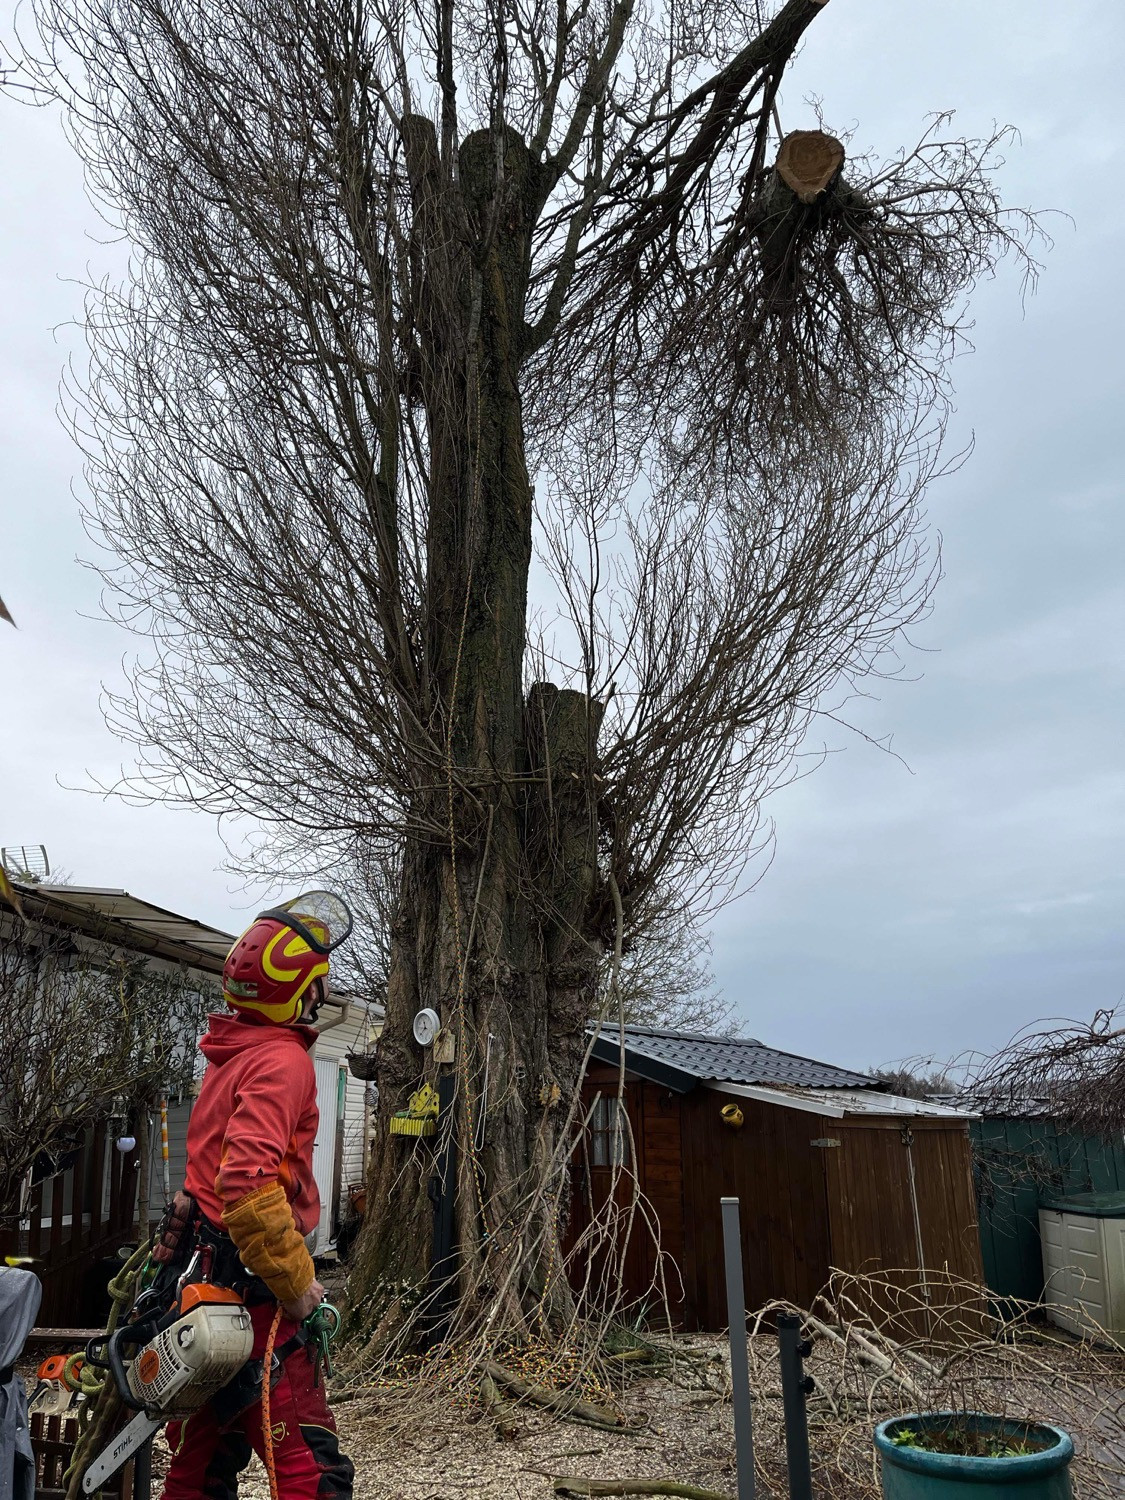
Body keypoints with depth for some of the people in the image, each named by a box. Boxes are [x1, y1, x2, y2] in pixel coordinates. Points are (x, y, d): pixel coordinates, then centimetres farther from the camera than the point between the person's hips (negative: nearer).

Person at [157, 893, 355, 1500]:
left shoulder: (229, 1051, 9)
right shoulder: (283, 1061, -18)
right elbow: (248, 1183, -27)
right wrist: (297, 1282, -21)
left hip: (205, 1276, 10)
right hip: (253, 1290, -10)